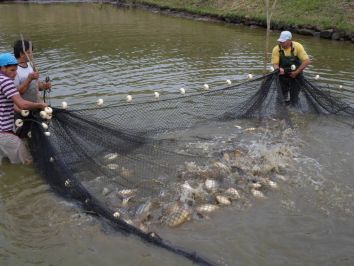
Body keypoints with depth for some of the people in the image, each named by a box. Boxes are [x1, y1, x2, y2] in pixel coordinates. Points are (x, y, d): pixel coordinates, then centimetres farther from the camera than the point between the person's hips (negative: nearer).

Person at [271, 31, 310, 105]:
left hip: (296, 76, -1)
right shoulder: (276, 49, -13)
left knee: (294, 100, 5)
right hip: (283, 76, 1)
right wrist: (278, 69, -37)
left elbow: (307, 61, -17)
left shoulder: (297, 46, -15)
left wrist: (296, 72, -21)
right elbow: (275, 64, -14)